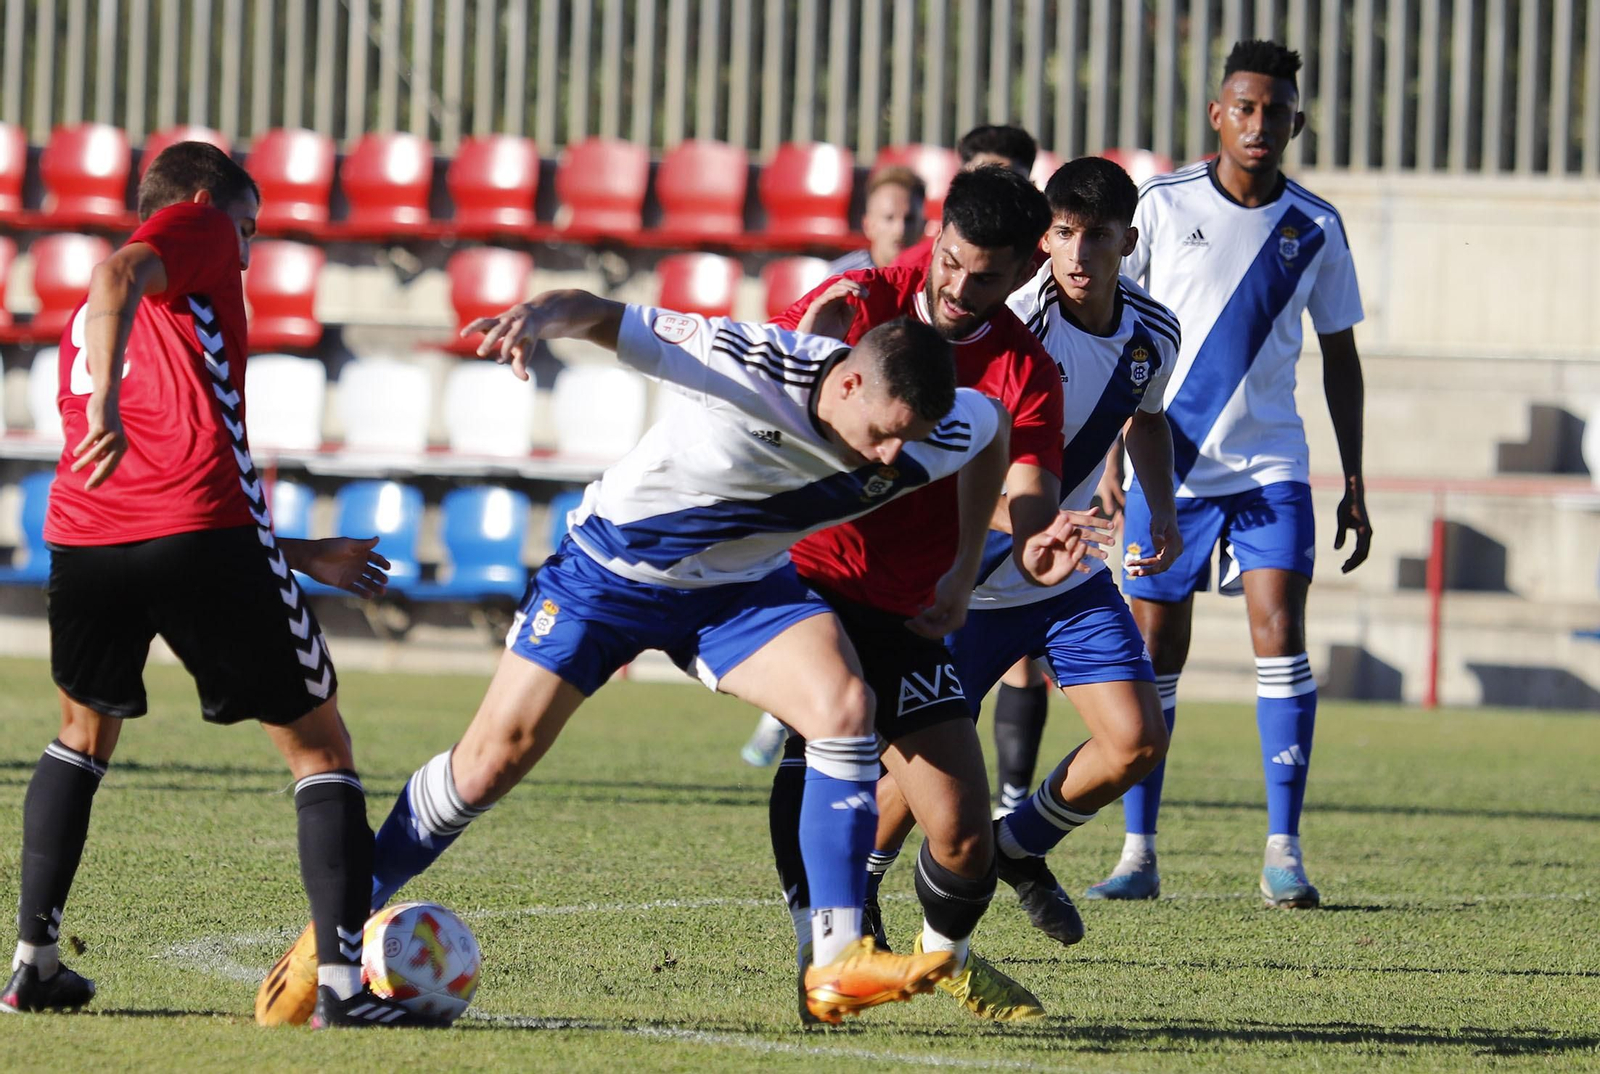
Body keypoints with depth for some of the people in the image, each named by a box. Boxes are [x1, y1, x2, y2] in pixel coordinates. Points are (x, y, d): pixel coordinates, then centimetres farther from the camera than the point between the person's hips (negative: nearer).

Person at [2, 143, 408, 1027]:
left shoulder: (84, 329, 33)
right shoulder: (197, 227, 13)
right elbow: (116, 277, -11)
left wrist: (298, 555, 39)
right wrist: (107, 402, -26)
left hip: (85, 538, 6)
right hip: (203, 533, -6)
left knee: (85, 732, 31)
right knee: (317, 746, 6)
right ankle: (343, 979, -5)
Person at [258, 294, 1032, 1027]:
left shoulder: (926, 439, -19)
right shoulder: (754, 365, -33)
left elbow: (995, 424, 6)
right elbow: (607, 319, -31)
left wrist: (964, 570, 6)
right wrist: (539, 316, -54)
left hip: (741, 588, 3)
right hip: (612, 566, -3)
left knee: (845, 706, -24)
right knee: (495, 757, -5)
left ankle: (837, 966, -20)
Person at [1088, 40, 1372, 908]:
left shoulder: (1315, 227, 3)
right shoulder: (1163, 207, -2)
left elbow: (1339, 357, 12)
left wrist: (1355, 487, 8)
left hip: (1270, 466, 1)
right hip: (1167, 467, -1)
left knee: (1278, 633, -12)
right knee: (1153, 650, 0)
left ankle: (1283, 852, -9)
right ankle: (1139, 853, 8)